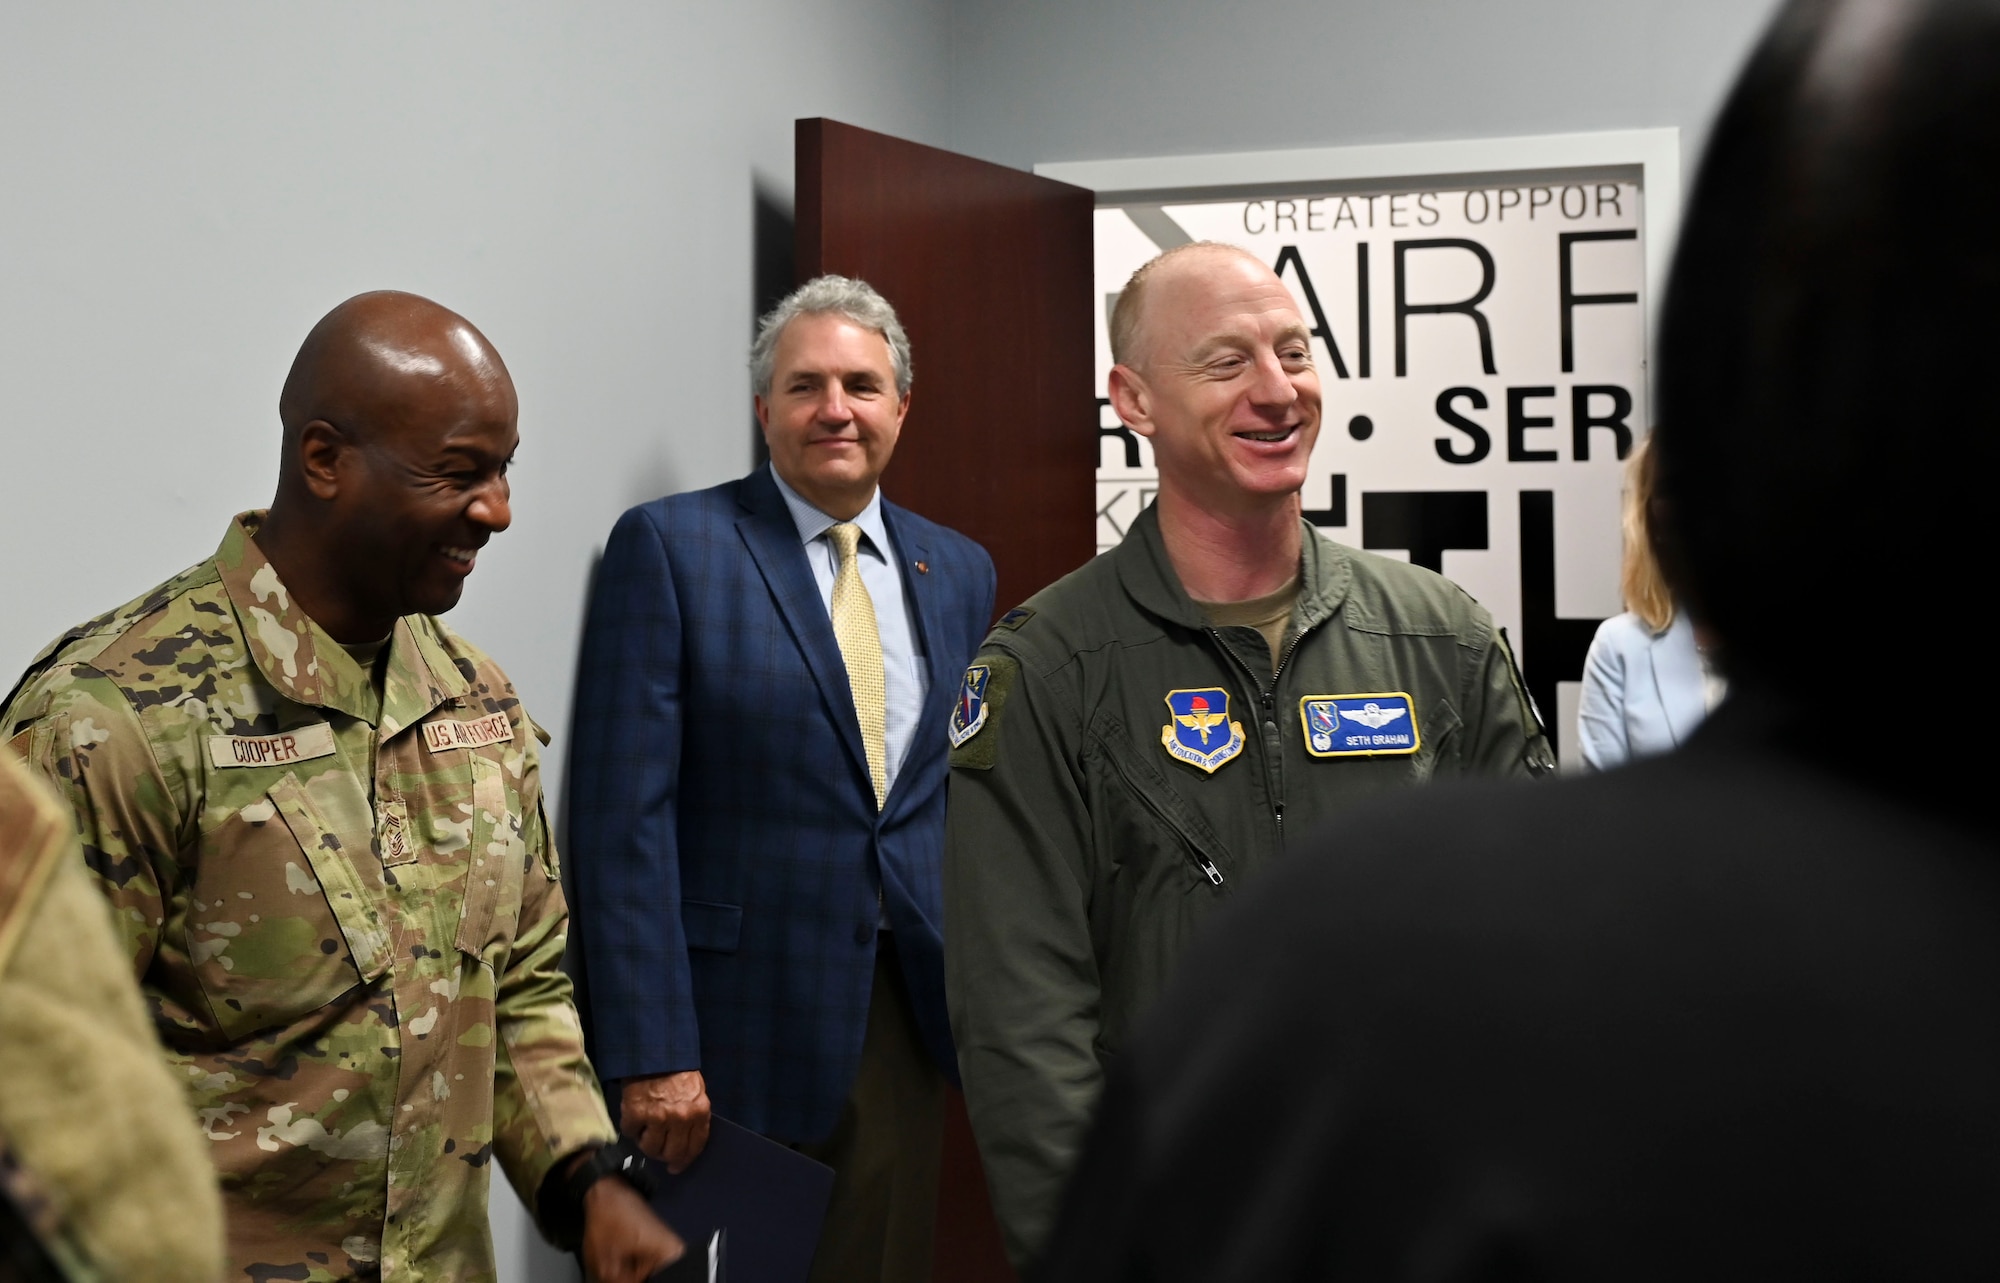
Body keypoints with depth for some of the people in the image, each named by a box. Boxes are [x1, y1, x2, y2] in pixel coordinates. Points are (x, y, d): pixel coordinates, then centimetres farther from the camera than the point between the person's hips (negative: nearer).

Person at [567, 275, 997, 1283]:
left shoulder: (958, 569, 11)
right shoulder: (668, 546, -6)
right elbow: (624, 815, -11)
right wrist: (651, 1051, -16)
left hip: (906, 1012, 5)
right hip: (740, 1011, -4)